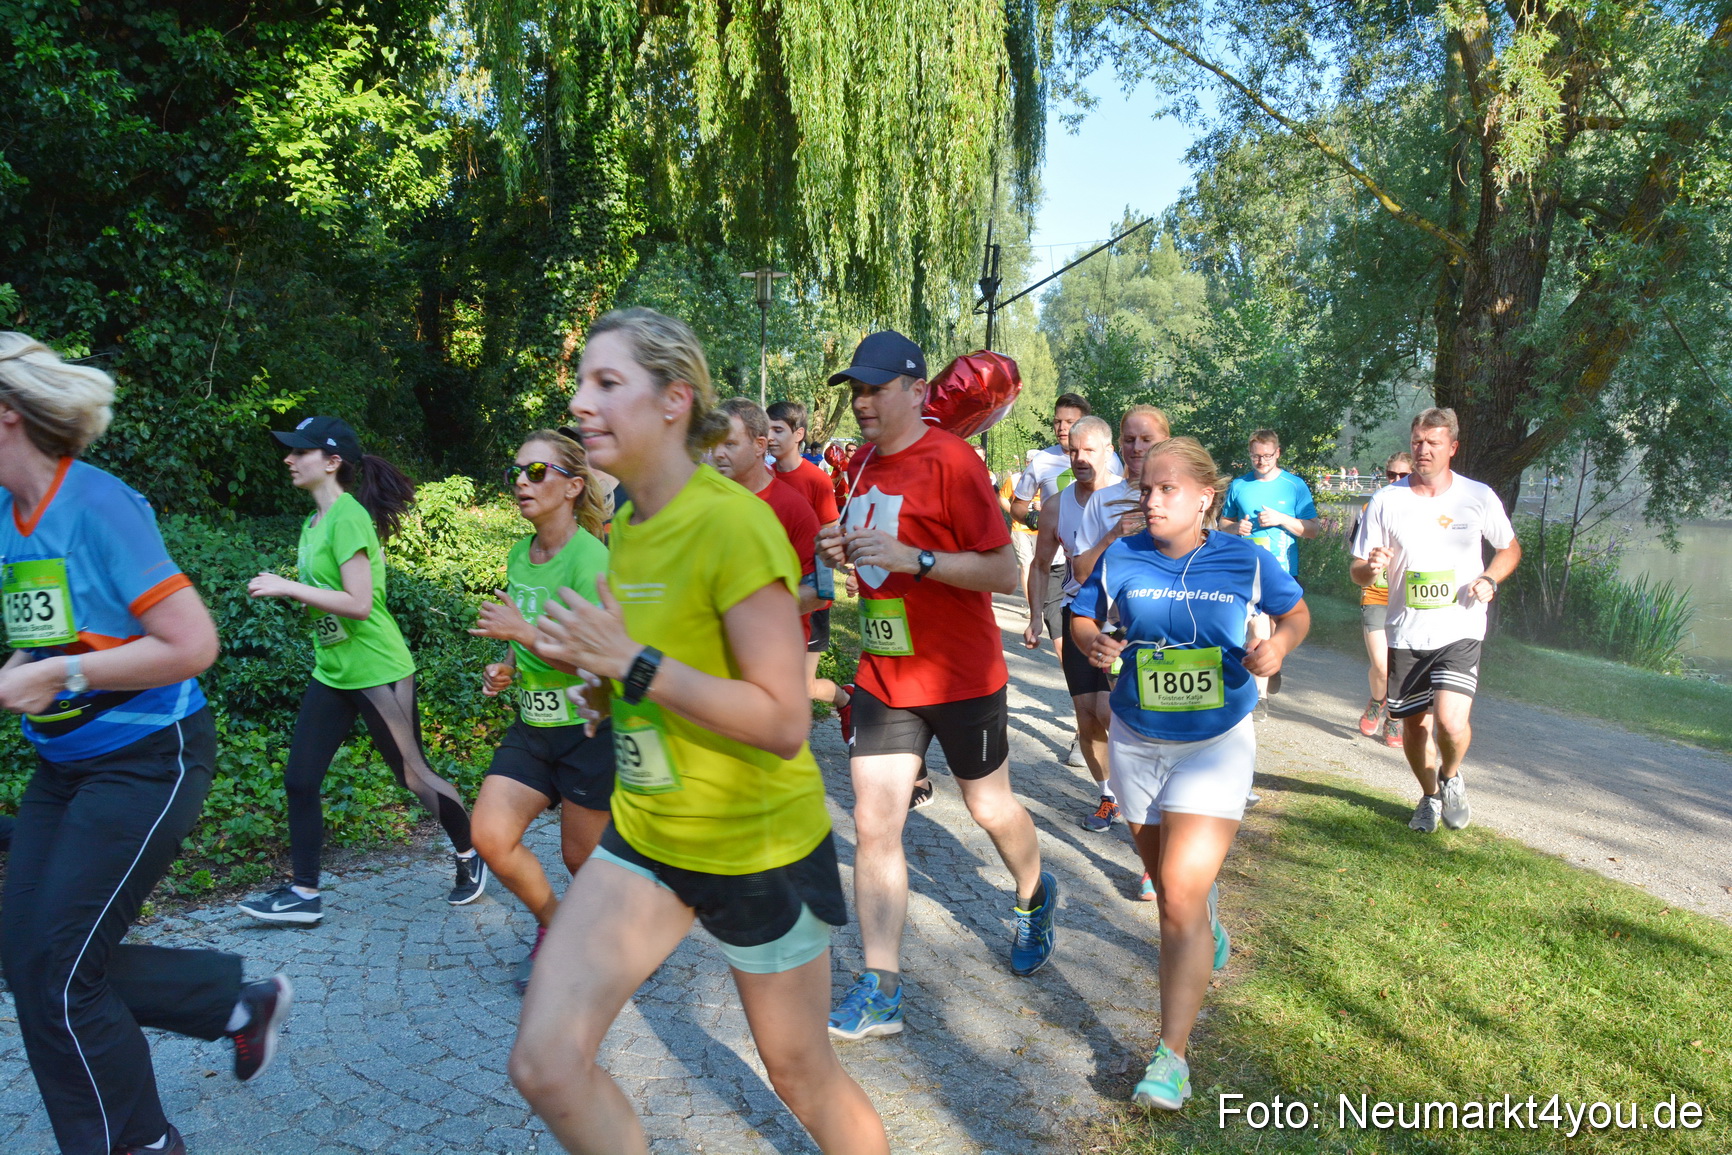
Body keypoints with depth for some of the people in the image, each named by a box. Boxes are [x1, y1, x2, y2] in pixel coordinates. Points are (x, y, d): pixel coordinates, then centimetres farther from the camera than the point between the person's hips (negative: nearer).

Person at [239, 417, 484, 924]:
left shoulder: (348, 517, -18)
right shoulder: (315, 521, 9)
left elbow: (359, 603, -24)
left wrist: (287, 587, -22)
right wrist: (283, 588, 3)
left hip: (378, 673, -9)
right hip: (331, 673, 9)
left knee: (413, 775, 4)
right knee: (299, 780, 5)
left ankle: (470, 856, 24)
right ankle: (304, 894, 15)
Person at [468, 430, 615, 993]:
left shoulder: (589, 557, -19)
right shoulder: (519, 556, 6)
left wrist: (523, 631, -28)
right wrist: (505, 667, 2)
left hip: (590, 726, -7)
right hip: (533, 722, 7)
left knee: (582, 856, 6)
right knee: (490, 835, -3)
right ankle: (554, 925, 23)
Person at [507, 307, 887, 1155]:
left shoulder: (731, 522, -22)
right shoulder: (628, 526, 4)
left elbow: (783, 722, -24)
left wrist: (634, 664, -27)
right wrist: (598, 675, -1)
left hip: (757, 841, -7)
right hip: (645, 833, 7)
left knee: (802, 1077, 13)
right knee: (543, 1064, -2)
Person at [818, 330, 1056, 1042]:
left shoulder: (951, 460, -17)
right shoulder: (863, 463, 6)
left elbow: (1005, 571, -19)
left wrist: (912, 558, -30)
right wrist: (842, 551, -2)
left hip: (959, 675, -5)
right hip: (881, 674, 6)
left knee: (990, 808, 15)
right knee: (873, 825, 0)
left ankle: (1035, 897, 48)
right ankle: (881, 991, 9)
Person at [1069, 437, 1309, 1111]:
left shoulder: (1248, 562, -7)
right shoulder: (1119, 559, -6)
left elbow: (1296, 611, 9)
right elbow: (1081, 618, 6)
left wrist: (1278, 645, -13)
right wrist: (1094, 643, -17)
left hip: (1216, 746, -3)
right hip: (1136, 744, 3)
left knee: (1180, 897, -13)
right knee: (1168, 881, 20)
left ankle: (1171, 1054, -3)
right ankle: (1209, 933, 56)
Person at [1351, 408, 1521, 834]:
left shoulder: (1478, 496, -1)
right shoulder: (1386, 500, -1)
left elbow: (1510, 548, 15)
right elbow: (1358, 571, 1)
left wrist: (1489, 580, -6)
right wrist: (1371, 567, -23)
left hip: (1461, 629, -1)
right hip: (1406, 634, 2)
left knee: (1451, 722, -18)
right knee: (1414, 723, 11)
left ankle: (1450, 776, 17)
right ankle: (1429, 796, 39)